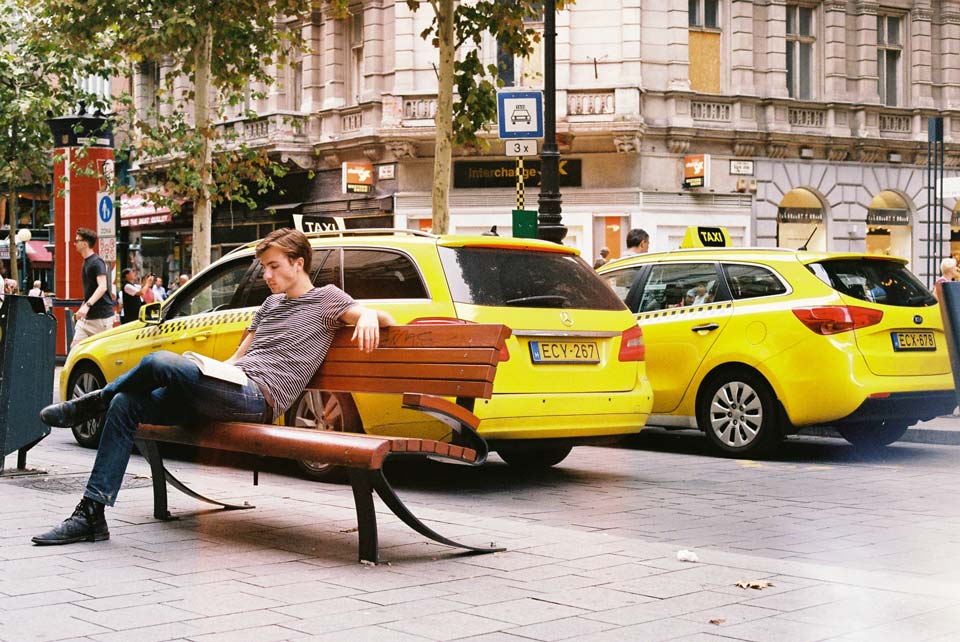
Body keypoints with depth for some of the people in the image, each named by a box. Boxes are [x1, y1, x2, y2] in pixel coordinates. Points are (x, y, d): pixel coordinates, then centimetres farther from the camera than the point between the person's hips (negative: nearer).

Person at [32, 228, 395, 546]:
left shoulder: (326, 299, 7)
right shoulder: (272, 303, 30)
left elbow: (385, 319, -4)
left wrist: (369, 316, -27)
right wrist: (204, 374, 15)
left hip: (256, 396, -9)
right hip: (228, 392, 9)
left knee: (160, 362, -28)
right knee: (125, 405, -4)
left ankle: (95, 403, 3)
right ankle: (91, 514, -6)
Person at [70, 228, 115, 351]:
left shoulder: (97, 262, -12)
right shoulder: (86, 262, 16)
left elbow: (102, 287, -25)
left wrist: (87, 305, -34)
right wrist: (82, 308, 23)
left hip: (102, 316, -9)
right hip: (87, 317, 9)